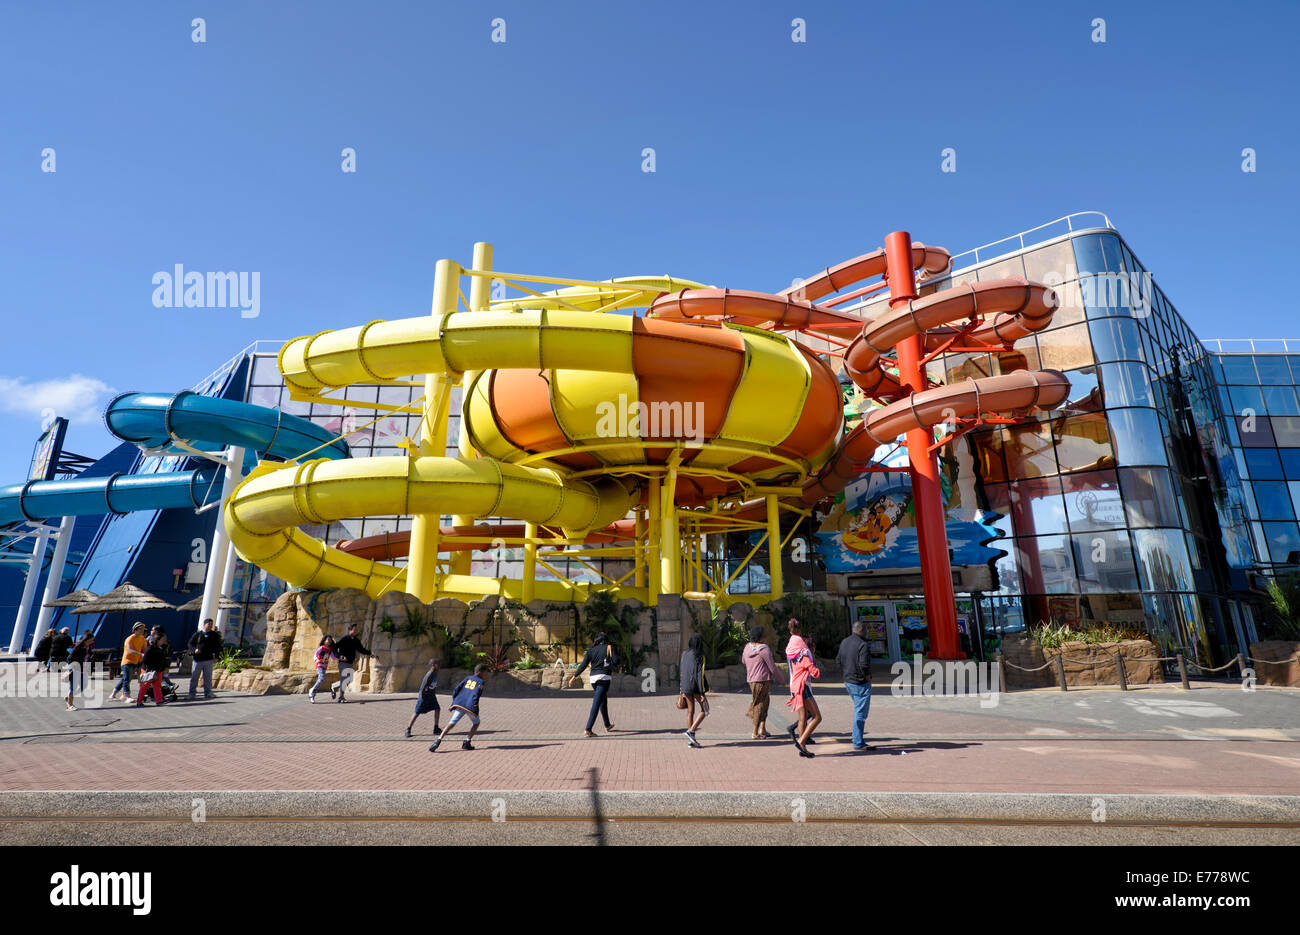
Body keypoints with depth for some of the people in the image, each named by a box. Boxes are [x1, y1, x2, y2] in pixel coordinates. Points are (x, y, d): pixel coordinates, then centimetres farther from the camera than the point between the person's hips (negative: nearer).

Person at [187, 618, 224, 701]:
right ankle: (191, 694, 13)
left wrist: (216, 657, 1)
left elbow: (217, 646, 10)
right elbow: (190, 644, 8)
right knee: (194, 677, 3)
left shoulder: (214, 635, 9)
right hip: (198, 659, 0)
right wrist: (194, 650, -12)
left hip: (209, 660, 0)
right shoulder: (197, 635, 6)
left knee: (208, 678, 3)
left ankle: (207, 693, 10)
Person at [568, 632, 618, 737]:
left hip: (593, 678, 5)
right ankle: (588, 730, -16)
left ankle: (607, 726, 35)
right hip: (604, 677, -5)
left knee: (603, 702, 22)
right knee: (596, 704, -9)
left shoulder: (591, 650, 10)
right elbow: (616, 661, -9)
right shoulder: (609, 648, 1)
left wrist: (574, 676, 8)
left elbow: (583, 665, 4)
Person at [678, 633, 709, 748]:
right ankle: (691, 731, -4)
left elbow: (682, 674, 10)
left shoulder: (685, 655, 7)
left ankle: (691, 740, 12)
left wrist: (682, 691, 15)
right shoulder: (699, 656, -13)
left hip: (686, 687, 6)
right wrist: (702, 693, -16)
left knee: (690, 711, 11)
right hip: (696, 687, -6)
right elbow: (700, 675, -18)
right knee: (704, 710, 9)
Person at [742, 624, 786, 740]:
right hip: (763, 679, -7)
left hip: (751, 679, 7)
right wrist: (781, 677, 2)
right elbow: (772, 667, -12)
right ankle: (755, 733, 6)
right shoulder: (764, 649, -16)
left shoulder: (747, 647, 4)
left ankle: (762, 728, 17)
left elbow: (743, 660, 21)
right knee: (760, 705, 1)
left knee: (765, 701, 21)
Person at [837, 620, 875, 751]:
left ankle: (858, 740, 24)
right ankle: (858, 743, 5)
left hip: (848, 682, 8)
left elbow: (838, 659, 13)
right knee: (860, 713, 0)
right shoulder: (863, 645, -19)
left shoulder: (844, 642, 6)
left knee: (858, 710, 22)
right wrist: (868, 678, -11)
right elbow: (864, 665, -27)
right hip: (860, 684, -8)